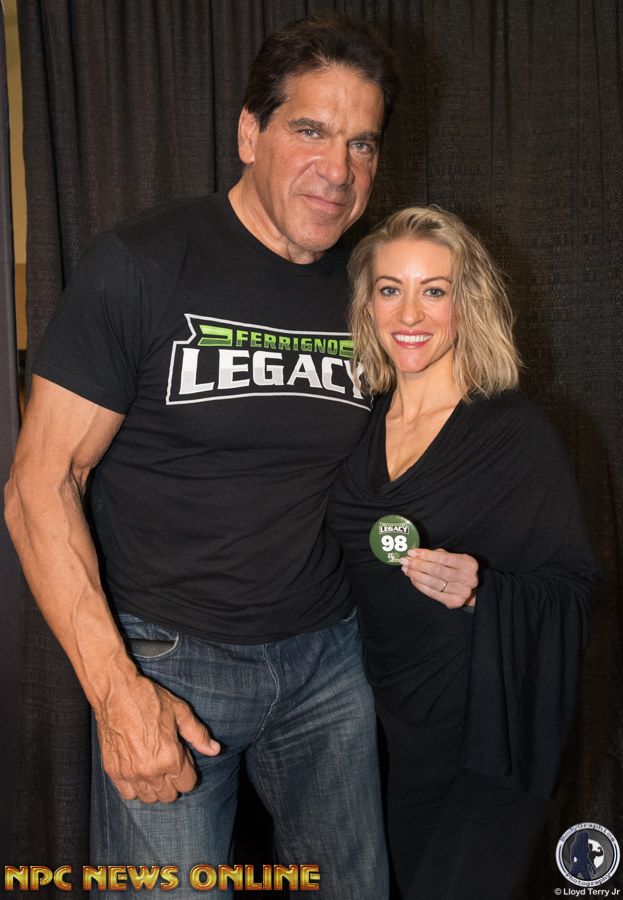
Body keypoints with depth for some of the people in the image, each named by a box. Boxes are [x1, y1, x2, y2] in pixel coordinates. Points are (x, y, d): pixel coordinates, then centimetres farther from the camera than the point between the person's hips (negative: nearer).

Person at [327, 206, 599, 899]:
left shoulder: (517, 433, -15)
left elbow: (572, 587, -12)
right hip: (393, 729, 6)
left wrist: (480, 592, -28)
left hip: (490, 738, -5)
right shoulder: (359, 427, 0)